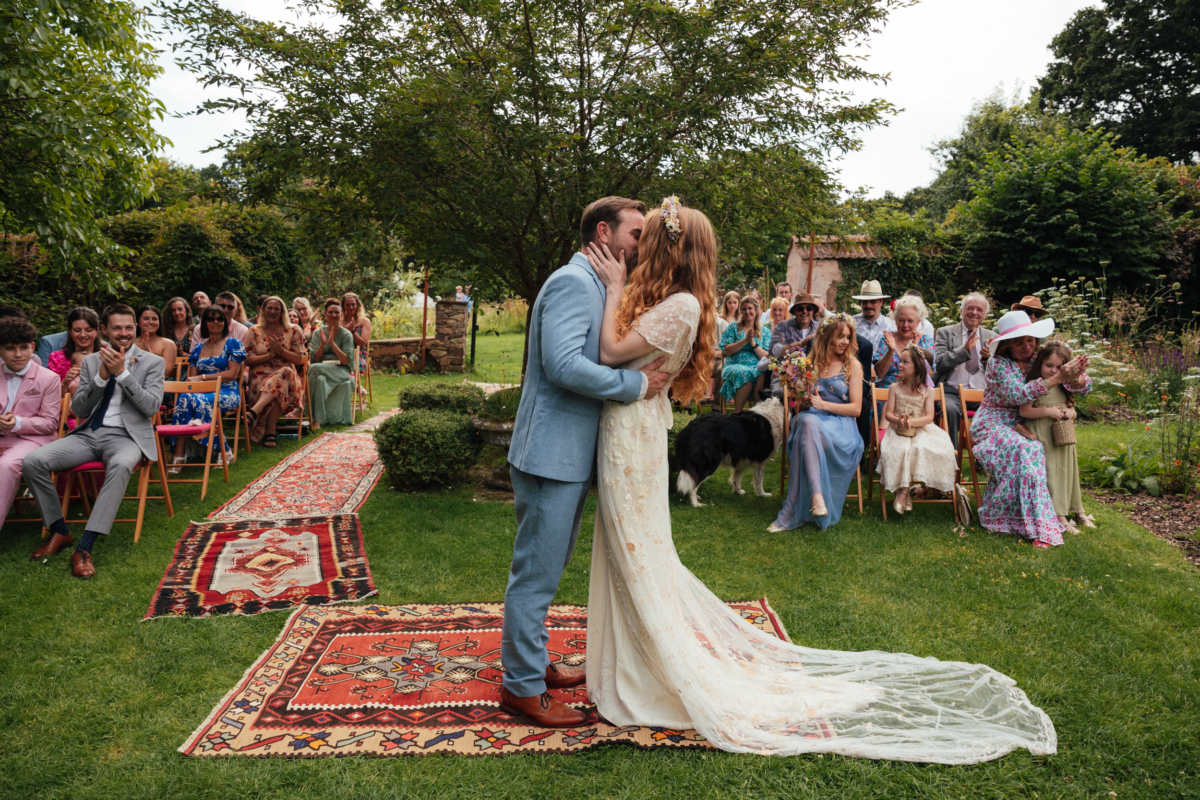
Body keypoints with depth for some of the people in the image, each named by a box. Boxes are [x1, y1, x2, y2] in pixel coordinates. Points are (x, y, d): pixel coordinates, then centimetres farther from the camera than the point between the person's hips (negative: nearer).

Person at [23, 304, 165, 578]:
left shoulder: (152, 362, 5)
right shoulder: (91, 361, 14)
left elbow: (152, 406, -7)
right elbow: (78, 409, 9)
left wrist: (122, 372, -14)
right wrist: (102, 376, -6)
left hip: (126, 436, -4)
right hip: (88, 434, 4)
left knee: (121, 465, -39)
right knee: (32, 461, -19)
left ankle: (84, 548, -36)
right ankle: (59, 532, 0)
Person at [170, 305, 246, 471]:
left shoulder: (232, 344, 8)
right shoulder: (198, 348, 21)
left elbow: (232, 374, -4)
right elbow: (192, 376, 15)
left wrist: (203, 377, -11)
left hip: (227, 393, -3)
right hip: (203, 392, 4)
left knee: (200, 400, -36)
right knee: (184, 397, -32)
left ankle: (225, 451, -24)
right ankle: (178, 456, -37)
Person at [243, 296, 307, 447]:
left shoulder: (293, 331, 12)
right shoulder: (254, 331, 12)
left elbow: (299, 360, 5)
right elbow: (247, 360, 4)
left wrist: (280, 350, -11)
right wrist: (269, 355, -11)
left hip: (286, 374, 0)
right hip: (260, 376, 0)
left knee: (286, 373, -40)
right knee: (278, 389, -38)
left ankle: (254, 411, -48)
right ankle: (270, 433, -38)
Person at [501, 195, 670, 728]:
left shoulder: (594, 286, 18)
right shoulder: (573, 282, -15)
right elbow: (564, 364, -27)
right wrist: (636, 384, -19)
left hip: (569, 455, 11)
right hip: (551, 454, -11)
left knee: (544, 570, 20)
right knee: (536, 574, 1)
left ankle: (532, 662, 35)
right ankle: (522, 687, 14)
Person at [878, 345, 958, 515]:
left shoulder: (927, 391, 4)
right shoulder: (895, 388, 7)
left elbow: (929, 417, -4)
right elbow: (888, 413, 2)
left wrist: (911, 422, -23)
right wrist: (899, 421, -21)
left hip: (921, 430, 0)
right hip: (898, 431, 0)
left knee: (921, 448, -31)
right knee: (900, 449, -31)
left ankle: (903, 490, -25)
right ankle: (903, 490, -27)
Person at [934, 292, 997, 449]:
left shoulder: (991, 337, 19)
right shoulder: (945, 333, 11)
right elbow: (939, 363, -3)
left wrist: (989, 357, -6)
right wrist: (965, 349, -15)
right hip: (952, 393, -2)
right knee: (950, 410, -35)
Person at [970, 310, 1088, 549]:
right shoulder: (998, 363, -11)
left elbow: (1082, 389, 2)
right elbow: (1017, 394, -26)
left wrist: (1074, 377, -23)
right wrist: (1057, 378, -29)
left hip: (1020, 427, 5)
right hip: (992, 426, -5)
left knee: (1029, 451, -29)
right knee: (1027, 450, -33)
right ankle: (1039, 525, -32)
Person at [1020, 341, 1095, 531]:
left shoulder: (1063, 386, 14)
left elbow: (1071, 408, 23)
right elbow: (1024, 411, -17)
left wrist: (1071, 412, 0)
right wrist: (1048, 411, -21)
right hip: (1042, 436, -7)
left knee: (1067, 470, 12)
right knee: (1049, 471, -9)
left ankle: (1077, 510, 21)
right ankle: (1059, 515, -8)